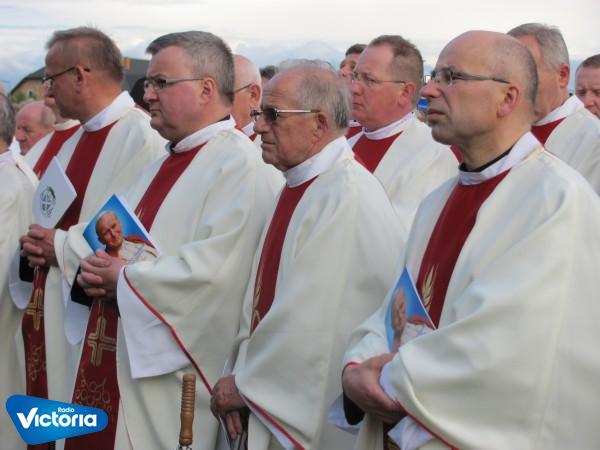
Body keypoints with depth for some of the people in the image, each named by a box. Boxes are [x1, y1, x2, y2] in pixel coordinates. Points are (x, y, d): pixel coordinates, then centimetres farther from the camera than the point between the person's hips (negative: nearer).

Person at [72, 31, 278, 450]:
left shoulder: (239, 163, -14)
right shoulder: (169, 162, 16)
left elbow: (213, 269, -25)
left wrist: (124, 280, -13)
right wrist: (99, 270, -3)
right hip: (120, 359, 9)